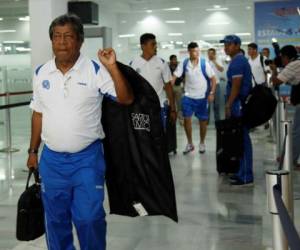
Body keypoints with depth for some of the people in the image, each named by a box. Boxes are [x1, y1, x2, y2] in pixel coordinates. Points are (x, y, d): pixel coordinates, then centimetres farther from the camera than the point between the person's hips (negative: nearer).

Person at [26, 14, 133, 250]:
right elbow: (38, 114, 11)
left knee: (89, 218, 2)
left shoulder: (95, 70, -9)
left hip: (87, 158, -3)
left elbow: (127, 99, -15)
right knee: (55, 219, 15)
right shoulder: (41, 73, 3)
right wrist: (33, 151, 13)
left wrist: (112, 67, -27)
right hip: (52, 159, 4)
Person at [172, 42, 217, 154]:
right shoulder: (184, 63, -4)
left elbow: (213, 79, -4)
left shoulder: (204, 64, -9)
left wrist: (212, 93, -12)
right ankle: (189, 144, 16)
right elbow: (174, 76, -5)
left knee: (203, 120, 7)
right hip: (188, 96, 1)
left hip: (202, 97, -1)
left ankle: (202, 143, 25)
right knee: (186, 119, 0)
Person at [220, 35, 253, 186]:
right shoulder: (240, 60, 18)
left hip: (239, 105, -10)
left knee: (242, 139, -6)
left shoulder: (237, 61, -13)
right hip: (242, 103, 10)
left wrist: (228, 105, -18)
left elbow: (236, 86, -19)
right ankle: (243, 173, 21)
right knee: (242, 139, 13)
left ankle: (246, 177, -2)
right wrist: (229, 104, 21)